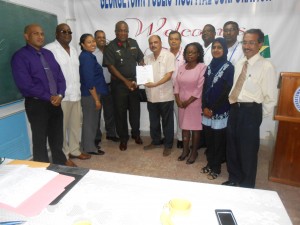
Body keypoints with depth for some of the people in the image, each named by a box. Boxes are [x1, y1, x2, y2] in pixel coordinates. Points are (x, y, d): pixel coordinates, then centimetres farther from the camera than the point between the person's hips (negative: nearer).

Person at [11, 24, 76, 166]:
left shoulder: (48, 54, 12)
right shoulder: (20, 56, -7)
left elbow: (60, 76, 8)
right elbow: (25, 84, -17)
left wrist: (59, 95, -9)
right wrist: (49, 97, -15)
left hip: (55, 102, 6)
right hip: (36, 104, -5)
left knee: (57, 135, 18)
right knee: (40, 138, 8)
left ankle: (60, 161, 38)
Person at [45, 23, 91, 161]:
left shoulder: (73, 50, 17)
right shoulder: (49, 49, -9)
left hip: (75, 94, 7)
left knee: (76, 124, 13)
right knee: (61, 126, 1)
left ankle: (74, 150, 28)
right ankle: (63, 155, 15)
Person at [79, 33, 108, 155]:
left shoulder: (87, 56, 13)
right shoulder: (87, 57, -16)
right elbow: (89, 81, -22)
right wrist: (97, 99, -20)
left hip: (91, 93, 9)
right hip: (90, 94, -9)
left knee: (91, 120, 17)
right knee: (90, 120, 1)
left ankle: (89, 145, 29)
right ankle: (90, 148, 14)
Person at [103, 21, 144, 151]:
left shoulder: (133, 43, 6)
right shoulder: (111, 47, -7)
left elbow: (140, 60, 13)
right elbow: (111, 67, -12)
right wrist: (125, 81, -16)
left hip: (134, 82, 4)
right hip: (119, 84, -3)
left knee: (135, 109, 11)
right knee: (120, 111, 4)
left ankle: (136, 134, 31)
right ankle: (123, 138, 19)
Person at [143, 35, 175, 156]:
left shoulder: (169, 56, -8)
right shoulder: (147, 58, 12)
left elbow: (169, 75, -16)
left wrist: (155, 84, -26)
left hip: (165, 96, -6)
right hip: (151, 96, 6)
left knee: (167, 122, 6)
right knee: (153, 121, 17)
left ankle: (168, 145, 20)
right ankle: (155, 141, 35)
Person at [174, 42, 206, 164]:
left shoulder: (202, 67, -9)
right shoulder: (181, 68, 8)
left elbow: (200, 88, -15)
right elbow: (177, 85, 8)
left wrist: (188, 102, -14)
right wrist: (178, 99, -6)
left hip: (195, 103, -5)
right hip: (182, 103, 5)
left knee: (195, 128, 5)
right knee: (184, 127, 12)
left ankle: (194, 152, 20)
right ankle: (185, 150, 27)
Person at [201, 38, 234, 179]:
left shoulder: (229, 68, -8)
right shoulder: (209, 67, 9)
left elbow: (226, 91, -13)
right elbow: (204, 88, 7)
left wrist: (213, 109, -13)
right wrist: (205, 107, -4)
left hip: (220, 111, -5)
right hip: (207, 110, 5)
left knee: (218, 140, 6)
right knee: (208, 139, 13)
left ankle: (216, 168, 21)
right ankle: (210, 164, 30)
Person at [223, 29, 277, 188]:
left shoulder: (266, 67, -11)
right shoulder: (239, 64, 10)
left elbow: (270, 96, -10)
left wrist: (259, 114, -3)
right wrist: (233, 107, 11)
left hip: (251, 111, -6)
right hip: (234, 109, 7)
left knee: (248, 151, 7)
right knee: (232, 147, 17)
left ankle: (246, 186, 30)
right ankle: (234, 179, 39)